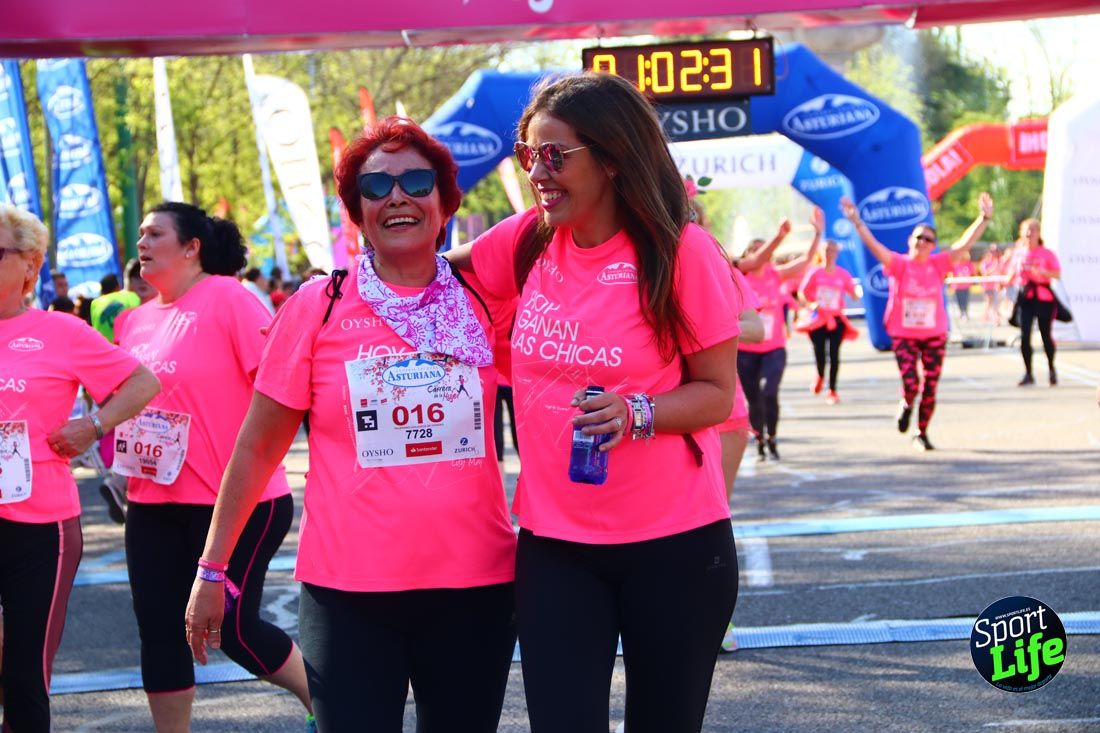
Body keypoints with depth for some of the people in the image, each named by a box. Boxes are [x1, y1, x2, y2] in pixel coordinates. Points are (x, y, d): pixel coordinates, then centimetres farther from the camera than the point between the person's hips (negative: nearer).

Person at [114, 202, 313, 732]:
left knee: (232, 626, -4)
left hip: (235, 500, -7)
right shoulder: (135, 321, 10)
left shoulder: (225, 297, -10)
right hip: (154, 504, 7)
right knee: (160, 630, 7)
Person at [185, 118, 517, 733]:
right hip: (349, 590, -2)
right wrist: (213, 567, 3)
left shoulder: (483, 302, 2)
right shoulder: (318, 307, -1)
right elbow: (259, 447, 3)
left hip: (476, 584, 2)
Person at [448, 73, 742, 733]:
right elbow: (445, 271, 22)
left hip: (673, 542, -3)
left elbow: (717, 393, -8)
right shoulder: (529, 240, 1)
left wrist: (637, 414, -24)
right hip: (554, 540, 3)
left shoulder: (682, 252, -11)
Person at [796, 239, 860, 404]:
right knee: (819, 351, 4)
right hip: (818, 318, 0)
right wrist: (811, 304, -16)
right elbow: (802, 292, 1)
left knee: (834, 353, -5)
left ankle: (832, 390, 3)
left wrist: (858, 294, -21)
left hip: (836, 319, 0)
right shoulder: (815, 273, -2)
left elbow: (854, 294, 2)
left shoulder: (843, 274, 1)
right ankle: (820, 376, 39)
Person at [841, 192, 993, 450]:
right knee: (910, 384, -15)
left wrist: (984, 219, -19)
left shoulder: (938, 264, 0)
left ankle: (922, 434, 21)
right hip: (904, 335, -2)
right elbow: (874, 246, -18)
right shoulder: (899, 264, -6)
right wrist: (856, 222, -31)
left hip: (934, 335, 2)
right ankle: (906, 406, 22)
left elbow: (964, 245, -8)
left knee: (930, 388, 4)